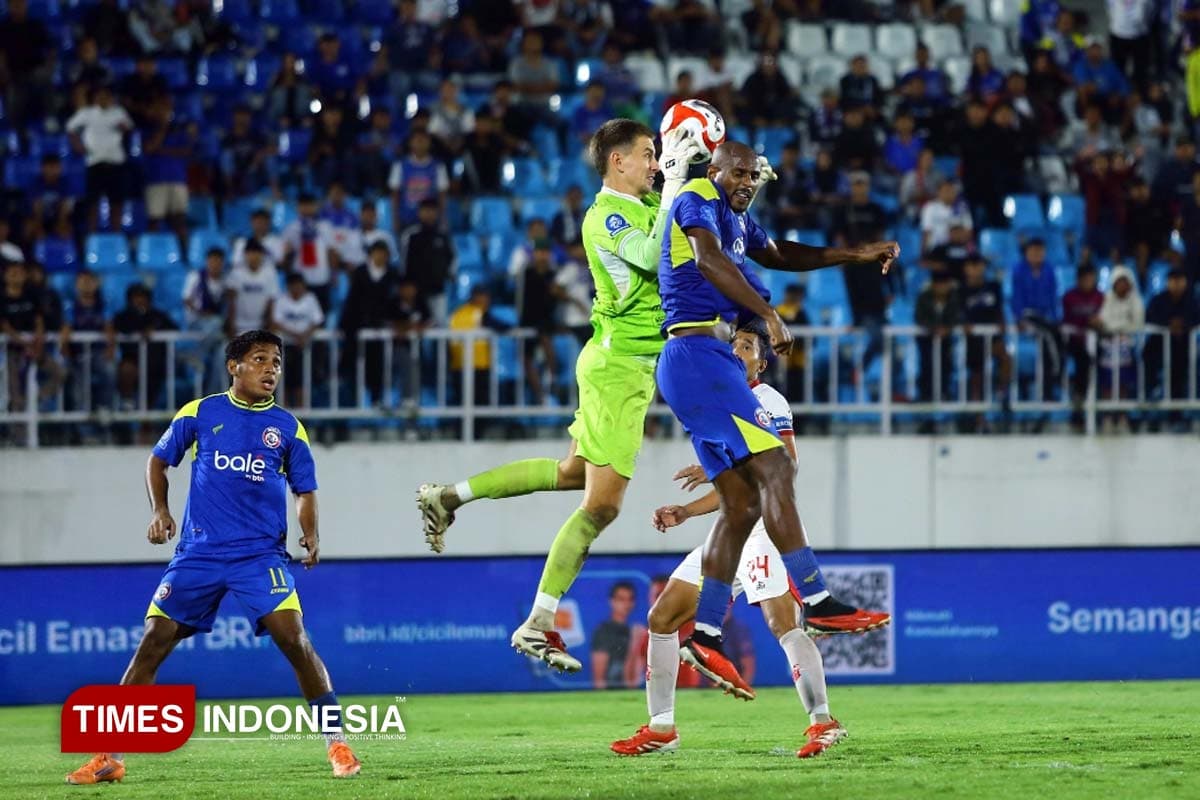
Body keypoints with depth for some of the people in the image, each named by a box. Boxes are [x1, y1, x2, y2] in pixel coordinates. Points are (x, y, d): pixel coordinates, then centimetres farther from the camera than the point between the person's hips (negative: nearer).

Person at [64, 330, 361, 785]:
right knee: (154, 641, -2)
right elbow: (159, 460, 14)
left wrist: (310, 534, -8)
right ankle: (108, 756, 6)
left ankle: (337, 744, -8)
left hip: (261, 554, -1)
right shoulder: (200, 413, 4)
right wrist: (159, 511, 0)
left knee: (292, 637, -18)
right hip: (199, 553, 1)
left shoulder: (287, 427, 5)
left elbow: (305, 490, 11)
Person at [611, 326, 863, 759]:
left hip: (764, 528, -10)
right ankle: (661, 728, 13)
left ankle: (822, 721, -28)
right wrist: (684, 512, 16)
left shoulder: (767, 402, -4)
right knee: (662, 617, 8)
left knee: (783, 623, -26)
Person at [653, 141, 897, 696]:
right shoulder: (698, 199, -6)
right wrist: (769, 315, -32)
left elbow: (778, 255, 41)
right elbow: (708, 260, -25)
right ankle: (816, 603, -21)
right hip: (699, 355, -10)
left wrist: (856, 255, 34)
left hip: (717, 363, 10)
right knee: (772, 467, -17)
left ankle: (704, 635, 7)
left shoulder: (736, 217, 23)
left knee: (742, 503, 7)